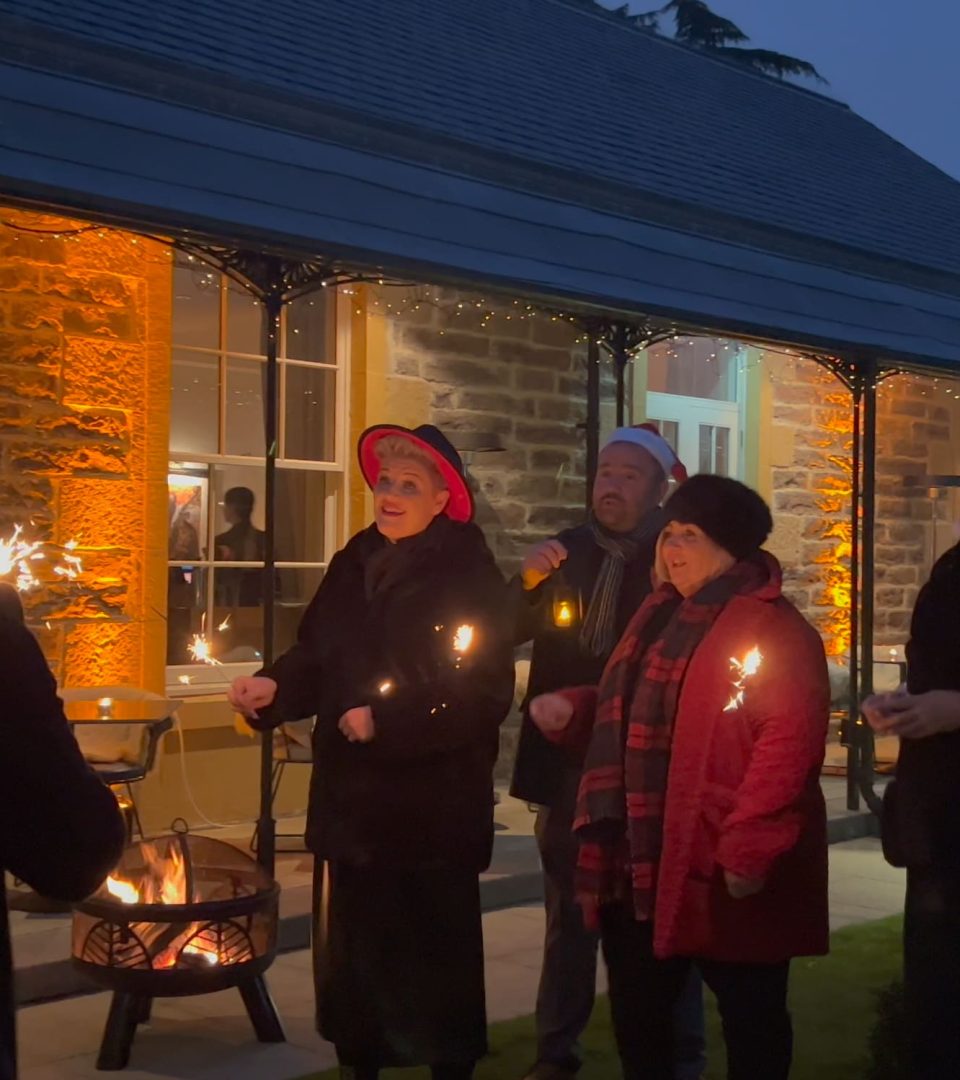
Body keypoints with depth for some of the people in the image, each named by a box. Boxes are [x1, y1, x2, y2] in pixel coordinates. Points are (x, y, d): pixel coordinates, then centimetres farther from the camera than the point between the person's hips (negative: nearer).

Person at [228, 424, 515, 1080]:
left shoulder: (472, 578, -11)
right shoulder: (352, 566, 8)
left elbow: (486, 696, -17)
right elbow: (318, 659, 11)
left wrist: (385, 722, -19)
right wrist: (275, 687, -10)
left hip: (432, 804, -6)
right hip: (350, 793, 6)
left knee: (436, 950, 8)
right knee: (349, 944, 13)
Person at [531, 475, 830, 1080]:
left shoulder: (773, 629, -13)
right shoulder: (661, 615, 15)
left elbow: (788, 742, -23)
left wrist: (750, 850, -27)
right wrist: (572, 711, 9)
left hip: (722, 870, -9)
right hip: (640, 862, 9)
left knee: (751, 1015, 7)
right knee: (636, 1012, 18)